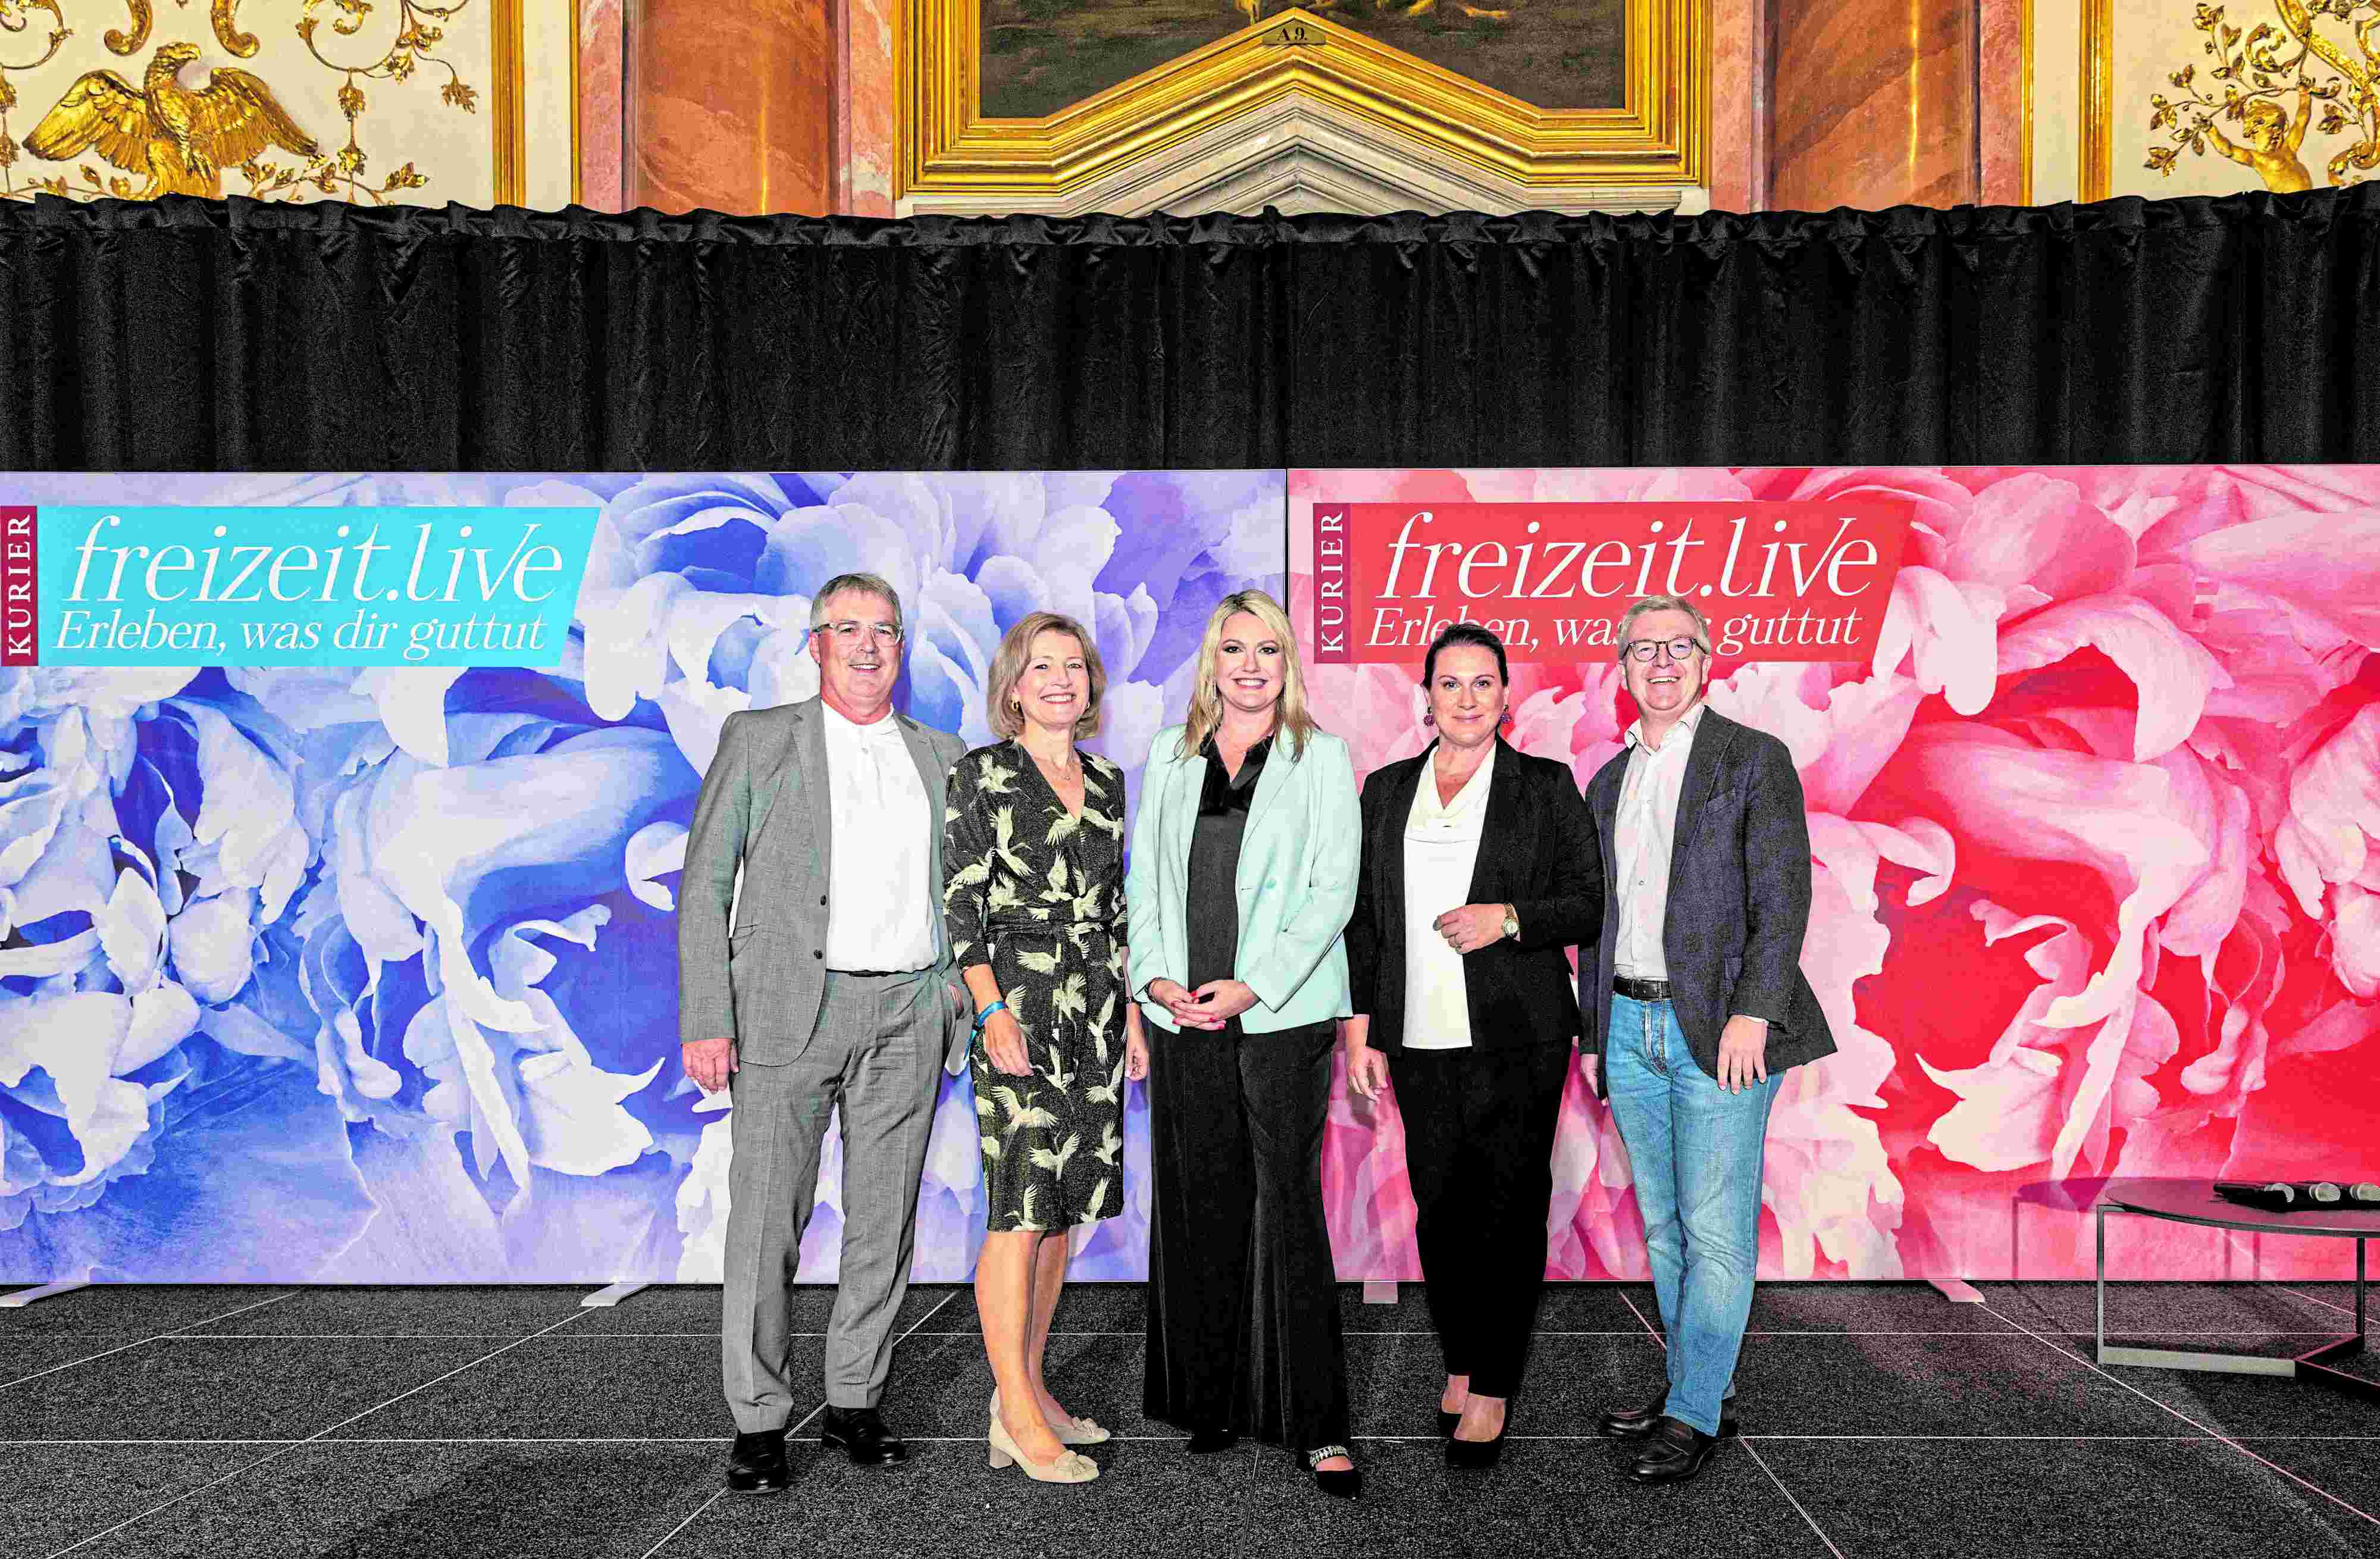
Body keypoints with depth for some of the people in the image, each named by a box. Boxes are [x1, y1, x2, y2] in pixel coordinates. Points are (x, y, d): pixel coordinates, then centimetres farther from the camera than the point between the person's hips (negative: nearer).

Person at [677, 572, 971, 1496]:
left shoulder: (940, 754, 14)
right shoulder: (759, 738, 5)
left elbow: (960, 892, 17)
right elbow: (705, 883, 0)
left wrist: (960, 1007, 7)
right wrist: (706, 1020, -8)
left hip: (909, 1018, 3)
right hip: (790, 1011, -3)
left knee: (884, 1221, 8)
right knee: (767, 1220, -1)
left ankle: (854, 1402, 22)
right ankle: (758, 1421, 11)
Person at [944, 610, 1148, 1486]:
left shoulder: (1107, 783, 15)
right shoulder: (983, 774, -2)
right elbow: (961, 902, -8)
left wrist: (1132, 1011, 13)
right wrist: (992, 1011, -16)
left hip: (1095, 1003, 6)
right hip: (1018, 998, -6)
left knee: (1065, 1204, 9)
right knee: (1021, 1207, -7)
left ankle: (1027, 1388, 19)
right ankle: (1018, 1417, 0)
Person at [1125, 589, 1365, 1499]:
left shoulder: (1321, 758, 4)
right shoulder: (1170, 756, 15)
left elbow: (1332, 889, -3)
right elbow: (1145, 878, 13)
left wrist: (1251, 985, -12)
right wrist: (1155, 976, -2)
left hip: (1282, 1015, -3)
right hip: (1184, 1019, 3)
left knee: (1289, 1205, -5)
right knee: (1200, 1210, 7)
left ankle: (1315, 1424, 2)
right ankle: (1209, 1399, 21)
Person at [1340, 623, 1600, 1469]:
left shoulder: (1546, 787, 4)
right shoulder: (1387, 790, 12)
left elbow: (1589, 903, 2)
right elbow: (1363, 916, 12)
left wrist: (1510, 918, -15)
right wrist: (1360, 1028, 7)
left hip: (1518, 1038, -2)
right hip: (1420, 1040, 3)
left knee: (1509, 1207, -1)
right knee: (1438, 1207, 6)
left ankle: (1491, 1390, 11)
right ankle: (1459, 1364, 24)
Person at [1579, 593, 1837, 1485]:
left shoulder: (1754, 759, -1)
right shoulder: (1607, 783, 16)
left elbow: (1783, 896, -9)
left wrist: (1752, 1014, -18)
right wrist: (1592, 1032, 15)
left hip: (1719, 1027, -6)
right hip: (1629, 1026, 6)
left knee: (1716, 1228, -5)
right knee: (1663, 1225, 12)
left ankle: (1693, 1417, 4)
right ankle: (1699, 1390, 23)